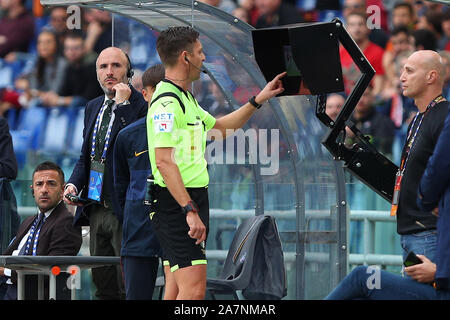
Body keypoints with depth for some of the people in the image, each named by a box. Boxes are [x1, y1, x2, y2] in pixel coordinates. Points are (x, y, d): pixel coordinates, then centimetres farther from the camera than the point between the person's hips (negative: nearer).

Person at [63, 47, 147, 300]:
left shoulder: (142, 104, -8)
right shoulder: (93, 107, 16)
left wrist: (123, 105, -20)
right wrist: (74, 184, 4)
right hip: (96, 209, 8)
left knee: (129, 289, -9)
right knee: (104, 287, 11)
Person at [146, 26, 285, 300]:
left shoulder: (185, 99, 18)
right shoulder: (166, 102, -15)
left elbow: (220, 127, 35)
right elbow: (164, 162, -22)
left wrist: (258, 101, 30)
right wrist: (190, 211, -26)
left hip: (193, 200, 11)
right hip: (176, 204, -11)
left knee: (177, 289, 9)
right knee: (194, 288, -17)